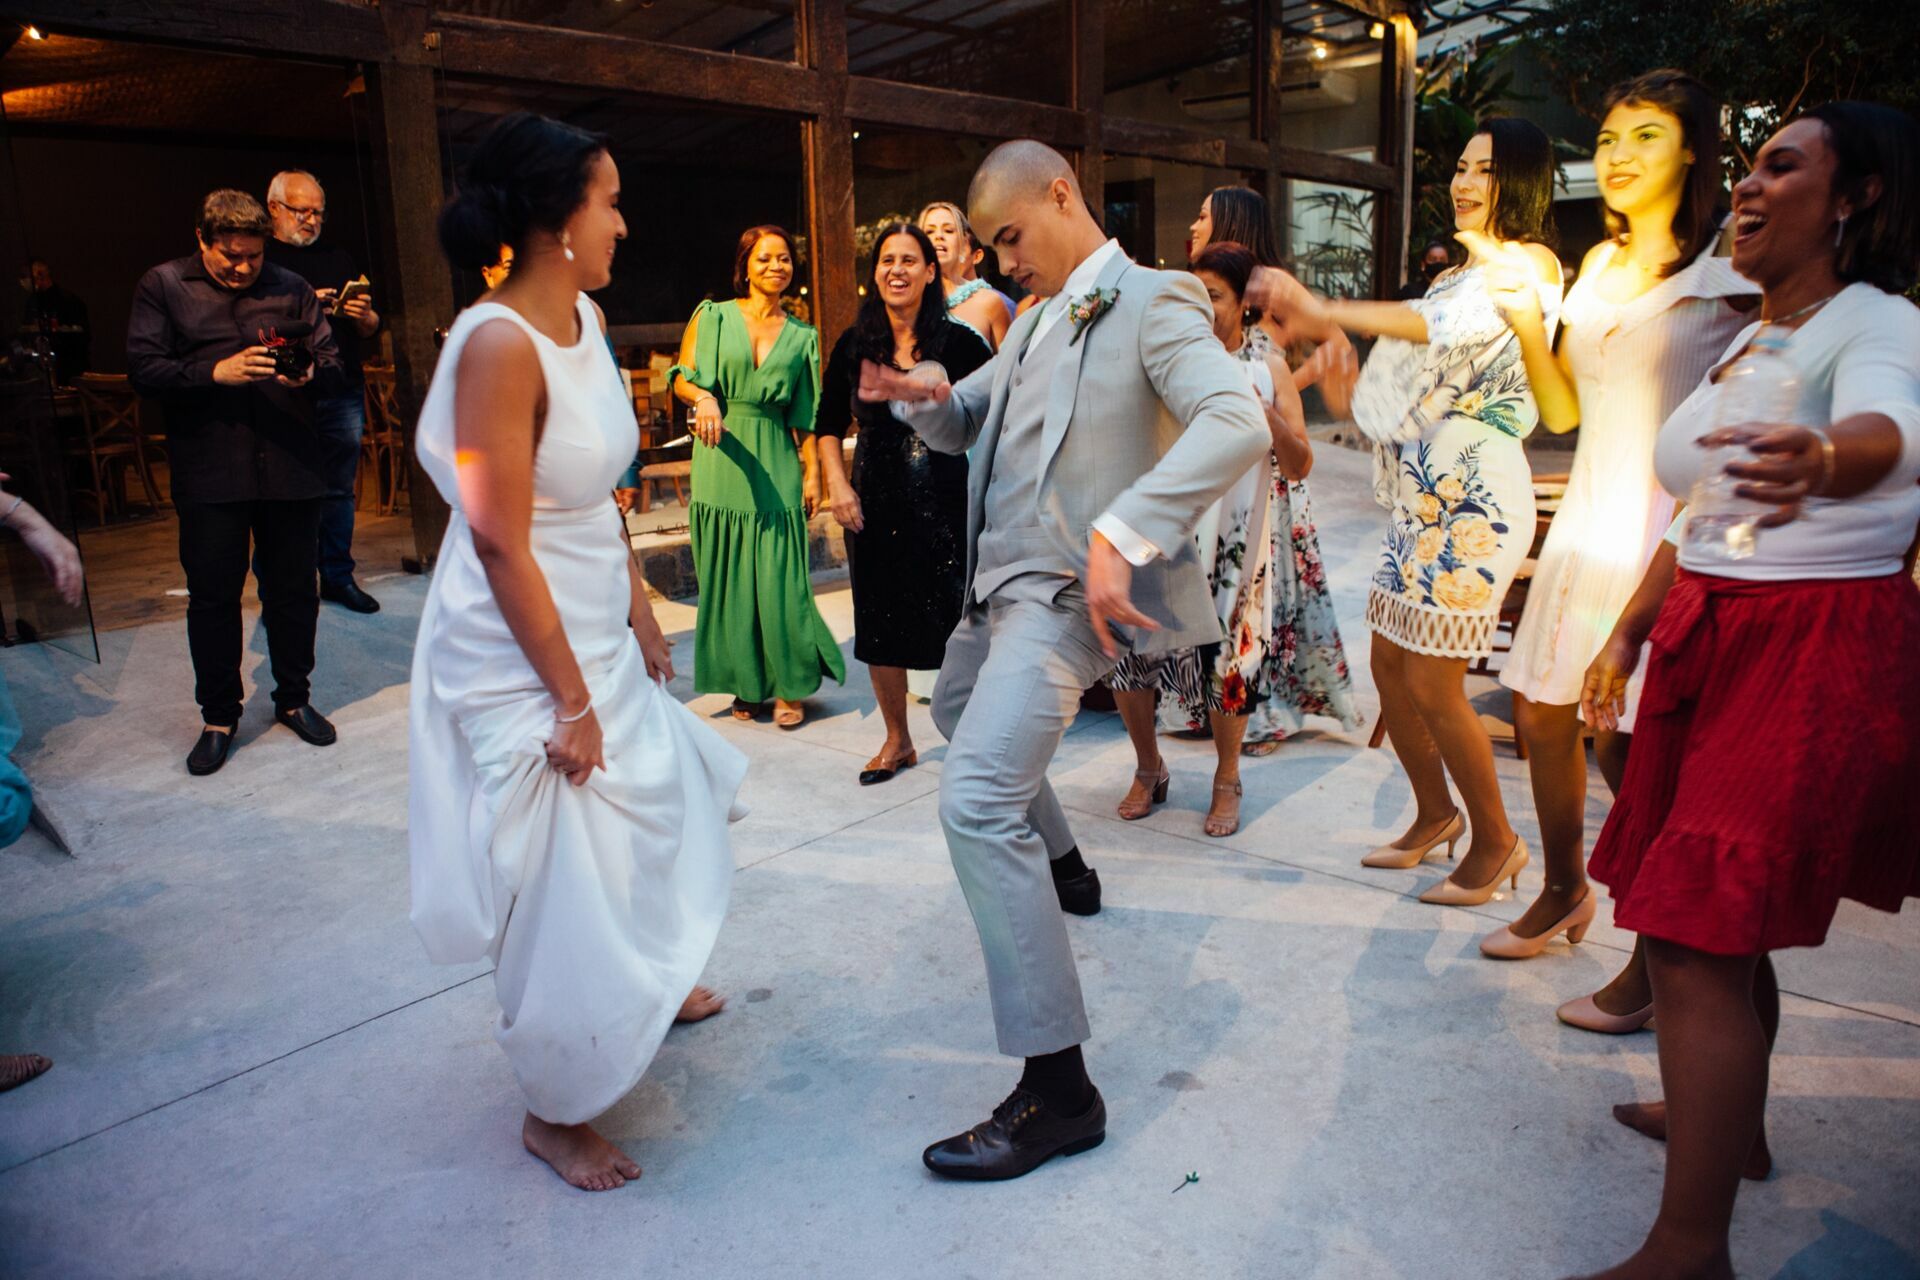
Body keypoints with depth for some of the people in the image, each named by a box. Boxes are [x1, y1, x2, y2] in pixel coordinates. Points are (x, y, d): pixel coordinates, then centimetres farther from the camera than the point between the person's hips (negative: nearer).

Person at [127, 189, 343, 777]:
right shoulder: (162, 286, 5)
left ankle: (293, 699, 26)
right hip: (209, 472, -1)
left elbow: (332, 364, 8)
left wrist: (309, 376, -15)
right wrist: (216, 372, -17)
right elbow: (143, 367, -3)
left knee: (293, 590, 8)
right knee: (212, 596, 4)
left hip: (289, 466, 1)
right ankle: (218, 718, 18)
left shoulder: (291, 288, 9)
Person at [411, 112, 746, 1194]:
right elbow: (501, 545, -23)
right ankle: (555, 1113, 27)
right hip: (524, 654, -9)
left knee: (652, 802, 24)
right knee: (567, 875, 3)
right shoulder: (500, 343, -23)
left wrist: (641, 608, 13)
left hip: (595, 629, 9)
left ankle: (649, 985, 52)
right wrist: (571, 702, -19)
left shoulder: (586, 317, 3)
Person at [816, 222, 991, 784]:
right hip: (875, 504, 4)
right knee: (880, 625, 11)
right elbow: (829, 424, 13)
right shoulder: (855, 344, 4)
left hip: (945, 500, -3)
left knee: (958, 621, 0)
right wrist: (838, 485, 2)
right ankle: (897, 741, 30)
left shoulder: (958, 342, -5)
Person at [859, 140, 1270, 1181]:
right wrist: (925, 395, -2)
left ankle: (1059, 1091, -16)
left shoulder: (1150, 300, -11)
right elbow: (964, 423, 23)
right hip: (1001, 584, 11)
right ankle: (1060, 867, 55)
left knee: (976, 800, -23)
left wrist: (1120, 535, -36)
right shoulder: (1036, 319, 17)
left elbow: (1237, 424, -27)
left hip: (1065, 594, -10)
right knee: (959, 707, 33)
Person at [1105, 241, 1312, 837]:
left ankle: (1227, 782, 26)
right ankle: (1149, 770, 24)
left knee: (1225, 658, 2)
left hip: (1232, 542, -1)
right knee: (1127, 646, -1)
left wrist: (1263, 411, -16)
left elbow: (1299, 467, -2)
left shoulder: (1267, 369, 5)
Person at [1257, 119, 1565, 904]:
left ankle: (1496, 842, 15)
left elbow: (1446, 325, -28)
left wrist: (1324, 313, -38)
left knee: (1432, 685, -6)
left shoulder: (1528, 263, -7)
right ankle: (1435, 815, 31)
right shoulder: (1465, 274, 20)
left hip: (1475, 499, -9)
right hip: (1422, 497, 9)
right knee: (1389, 667, 11)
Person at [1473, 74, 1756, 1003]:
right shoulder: (1599, 266, 15)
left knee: (1627, 741, -9)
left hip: (1666, 532, -7)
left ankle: (1659, 964, 8)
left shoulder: (1727, 278, -4)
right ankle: (1564, 892, 34)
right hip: (1587, 518, 7)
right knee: (1541, 710, 12)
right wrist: (1524, 320, 1)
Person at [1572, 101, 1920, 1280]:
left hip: (1813, 652, -8)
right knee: (1724, 920, 19)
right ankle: (1728, 1119, 39)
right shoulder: (1749, 338, 14)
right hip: (1710, 637, 8)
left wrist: (1818, 459, -58)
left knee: (1695, 937, -12)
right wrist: (1628, 635, 18)